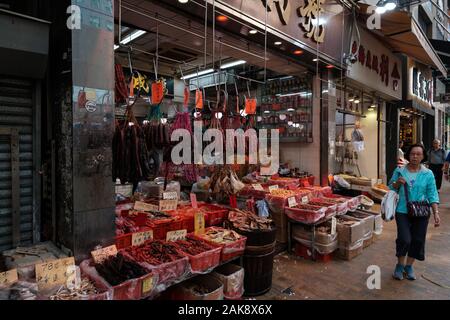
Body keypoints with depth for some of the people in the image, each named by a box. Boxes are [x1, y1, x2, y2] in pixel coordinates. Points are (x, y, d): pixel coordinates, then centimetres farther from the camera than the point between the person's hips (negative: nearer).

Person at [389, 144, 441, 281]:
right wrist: (398, 183, -14)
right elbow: (391, 188, 8)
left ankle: (409, 266, 30)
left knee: (417, 240, 9)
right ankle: (400, 265, 17)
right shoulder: (399, 171, -1)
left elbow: (432, 195, 0)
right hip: (403, 211, -1)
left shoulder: (428, 174, 0)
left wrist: (436, 213, -8)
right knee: (404, 239, -8)